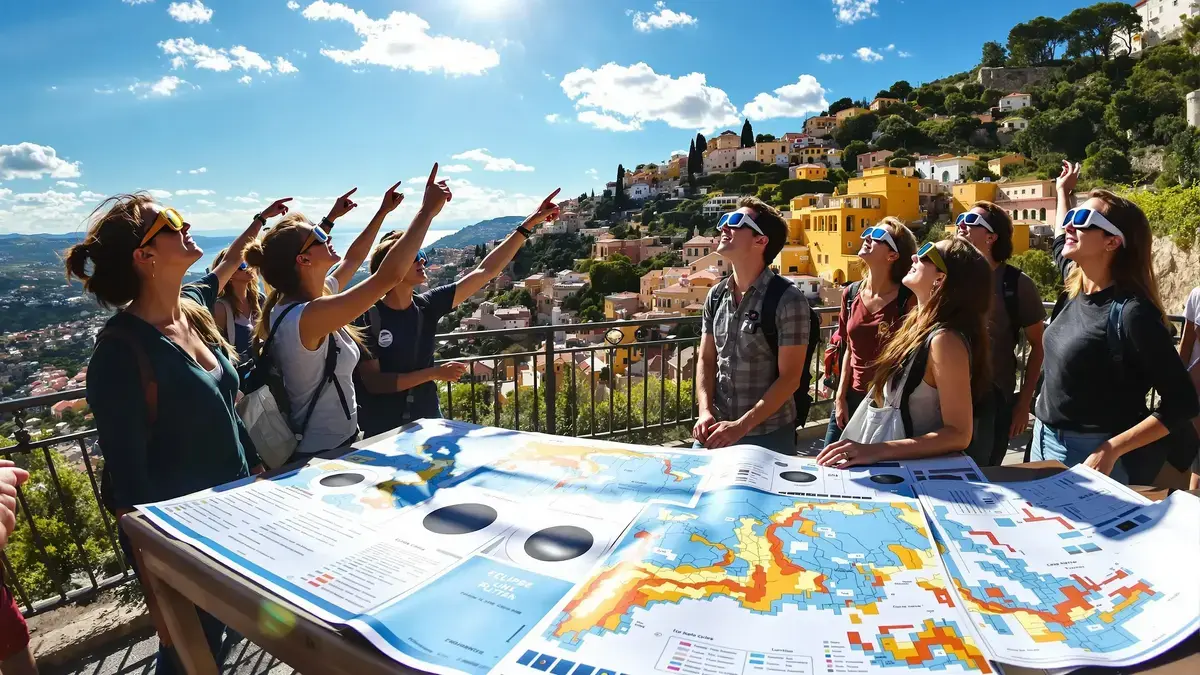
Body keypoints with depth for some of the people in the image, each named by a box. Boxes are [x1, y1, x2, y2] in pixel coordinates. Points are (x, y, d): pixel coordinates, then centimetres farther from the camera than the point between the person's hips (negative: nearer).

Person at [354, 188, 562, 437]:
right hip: (381, 434, -4)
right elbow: (373, 382, -16)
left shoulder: (426, 306, -2)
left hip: (427, 425, 5)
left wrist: (530, 223, -4)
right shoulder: (367, 317, -13)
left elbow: (486, 271, -3)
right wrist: (435, 373, -21)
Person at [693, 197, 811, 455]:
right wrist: (705, 411, -8)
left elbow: (790, 378, -14)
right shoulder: (715, 296, 2)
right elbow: (706, 361, 7)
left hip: (768, 435, -4)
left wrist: (742, 425, -19)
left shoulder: (787, 300, -13)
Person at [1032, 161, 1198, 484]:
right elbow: (1062, 244, 26)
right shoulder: (1074, 289, 1)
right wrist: (1064, 191, 34)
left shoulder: (1132, 312, -19)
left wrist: (1112, 450, -26)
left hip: (1092, 456, -7)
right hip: (1044, 440, 7)